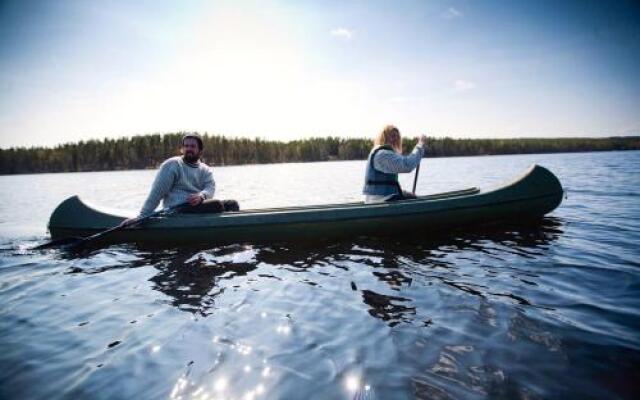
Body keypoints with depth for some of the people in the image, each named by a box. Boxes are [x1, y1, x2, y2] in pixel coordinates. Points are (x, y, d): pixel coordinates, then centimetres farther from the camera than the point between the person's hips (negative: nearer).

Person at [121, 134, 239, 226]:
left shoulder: (205, 170, 18)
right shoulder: (172, 165, 3)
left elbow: (210, 187, -2)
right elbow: (157, 192, -3)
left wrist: (201, 196, -27)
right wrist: (141, 216, -10)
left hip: (200, 205, 6)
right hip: (177, 211, -6)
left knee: (232, 204, -13)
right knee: (217, 204, -28)